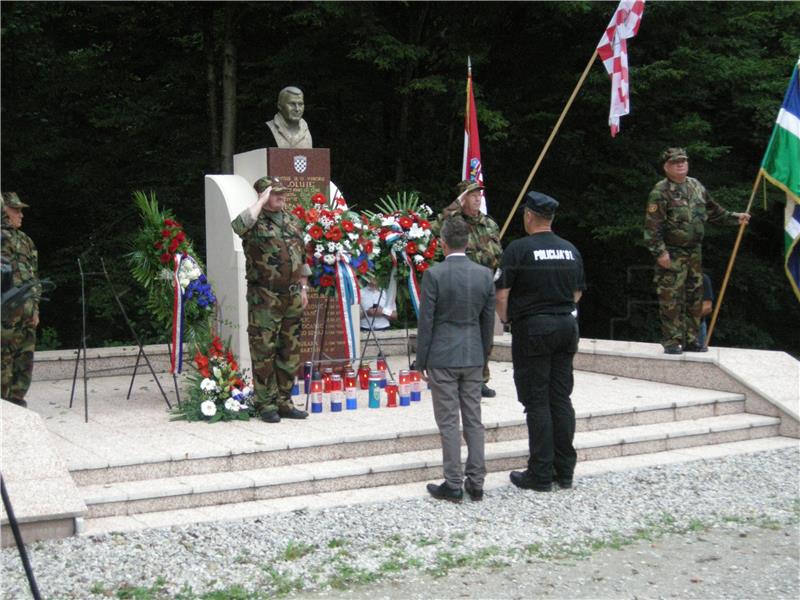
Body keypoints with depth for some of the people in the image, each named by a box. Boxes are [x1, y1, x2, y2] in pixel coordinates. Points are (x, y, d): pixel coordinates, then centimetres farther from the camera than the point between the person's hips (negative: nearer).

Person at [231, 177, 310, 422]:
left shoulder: (291, 220, 15)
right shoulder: (256, 222, -5)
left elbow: (302, 256, 21)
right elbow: (239, 226, -31)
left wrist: (303, 287, 14)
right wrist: (261, 201, -20)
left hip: (292, 296, 6)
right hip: (264, 298, -6)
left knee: (290, 351, 10)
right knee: (264, 351, -3)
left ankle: (284, 401, 19)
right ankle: (266, 403, 4)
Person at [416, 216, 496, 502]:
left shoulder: (434, 274, -12)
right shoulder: (485, 274, 1)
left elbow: (426, 321, -10)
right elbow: (488, 321, 7)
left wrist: (421, 361, -1)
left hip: (442, 357, -4)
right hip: (473, 356, 4)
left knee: (448, 422, 2)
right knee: (473, 420, 10)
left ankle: (453, 484, 5)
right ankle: (476, 483, 15)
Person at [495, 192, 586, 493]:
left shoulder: (519, 249, -10)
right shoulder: (571, 250, 8)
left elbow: (502, 294, -11)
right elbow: (577, 293, 16)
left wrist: (506, 320, 5)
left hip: (532, 329, -5)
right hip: (567, 326, 6)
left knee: (537, 402, -1)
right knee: (561, 399, 10)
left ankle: (541, 475, 2)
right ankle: (565, 470, 15)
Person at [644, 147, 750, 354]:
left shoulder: (696, 186, 11)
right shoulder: (660, 192, -12)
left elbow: (712, 210, 25)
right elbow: (652, 226, -16)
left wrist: (734, 217, 19)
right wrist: (659, 252, -21)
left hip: (694, 252, 7)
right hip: (672, 255, -7)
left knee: (694, 298, 11)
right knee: (671, 300, -7)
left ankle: (690, 340, 21)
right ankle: (671, 342, 1)